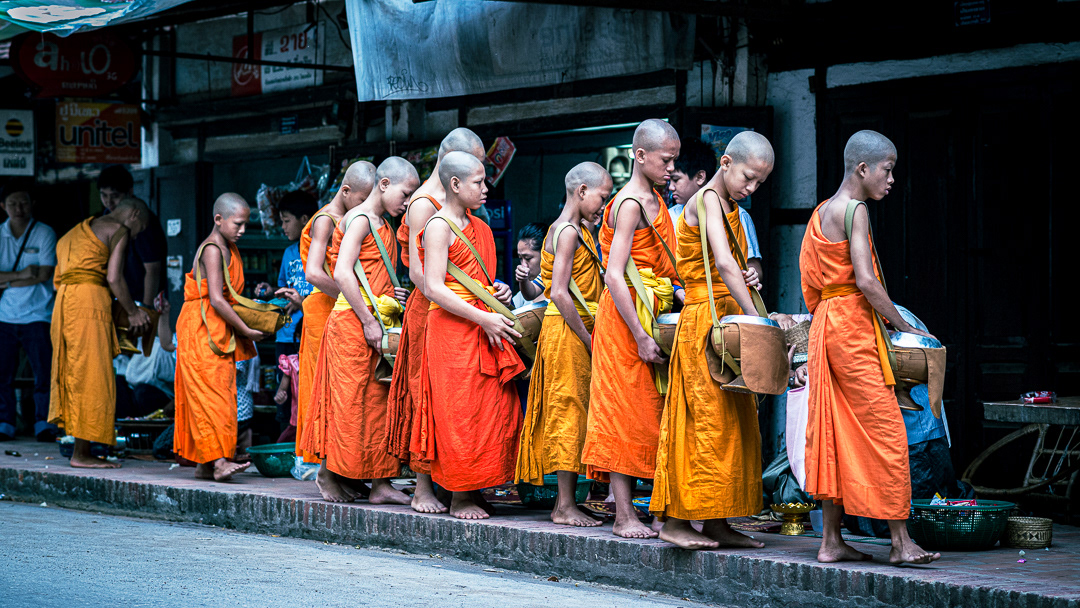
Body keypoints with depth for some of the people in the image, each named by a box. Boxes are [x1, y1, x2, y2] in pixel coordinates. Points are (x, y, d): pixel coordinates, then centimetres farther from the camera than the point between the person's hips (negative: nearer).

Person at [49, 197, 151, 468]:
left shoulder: (81, 229, 26)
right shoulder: (119, 230, 1)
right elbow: (114, 278, -11)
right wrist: (133, 312, 2)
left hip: (64, 302, 9)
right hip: (89, 301, -9)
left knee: (73, 375, 8)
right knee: (91, 378, -6)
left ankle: (81, 452, 8)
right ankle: (81, 453, -7)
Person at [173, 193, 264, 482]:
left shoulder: (230, 249, 16)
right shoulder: (213, 250, -14)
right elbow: (216, 300, -21)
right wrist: (247, 331, -16)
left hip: (221, 333, 9)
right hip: (202, 331, -9)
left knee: (220, 394, 7)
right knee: (211, 394, -14)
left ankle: (204, 463, 9)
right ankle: (219, 460, -21)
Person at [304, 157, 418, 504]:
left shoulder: (383, 225, 18)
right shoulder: (360, 220, -10)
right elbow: (343, 273, -20)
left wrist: (395, 297, 4)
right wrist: (368, 322, -20)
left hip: (380, 325, 9)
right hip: (353, 322, -9)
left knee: (381, 400, 5)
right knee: (350, 399, -3)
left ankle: (380, 483, 6)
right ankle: (329, 473, 9)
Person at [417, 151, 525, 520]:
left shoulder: (478, 227, 17)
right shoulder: (439, 226, -8)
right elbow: (434, 288, -16)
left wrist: (498, 291, 8)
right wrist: (484, 319, -18)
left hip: (486, 330, 8)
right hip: (453, 330, -8)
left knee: (496, 409, 5)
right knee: (461, 413, -5)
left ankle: (475, 490, 14)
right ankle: (459, 499, 3)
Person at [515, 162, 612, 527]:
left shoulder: (576, 231, 18)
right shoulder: (568, 232, -13)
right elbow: (559, 293, -20)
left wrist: (589, 337, 10)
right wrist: (589, 340, -18)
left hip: (577, 334, 10)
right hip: (566, 333, -10)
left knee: (572, 413, 10)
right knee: (570, 411, -8)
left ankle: (565, 503, 13)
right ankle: (565, 507, -6)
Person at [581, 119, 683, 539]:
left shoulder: (655, 201, 14)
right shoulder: (631, 204, -14)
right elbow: (614, 276, -21)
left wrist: (677, 294, 6)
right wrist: (641, 337, -23)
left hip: (653, 314, 9)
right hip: (626, 317, -9)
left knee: (643, 413, 9)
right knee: (624, 413, -5)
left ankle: (628, 509, 14)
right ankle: (624, 516, -2)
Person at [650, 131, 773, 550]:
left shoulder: (729, 208, 18)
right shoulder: (707, 201, -11)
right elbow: (723, 264, -24)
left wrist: (744, 279, 4)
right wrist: (755, 318, -28)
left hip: (727, 322, 9)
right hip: (704, 321, -9)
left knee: (734, 424, 7)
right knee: (706, 420, -8)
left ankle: (716, 522, 10)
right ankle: (675, 520, -4)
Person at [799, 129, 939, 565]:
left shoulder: (822, 211, 17)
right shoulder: (854, 210, -11)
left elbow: (812, 285, 19)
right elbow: (865, 280, -18)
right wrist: (903, 325, -10)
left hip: (824, 325, 9)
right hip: (852, 324, -9)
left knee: (835, 431, 8)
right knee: (884, 430, -7)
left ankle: (831, 541, 9)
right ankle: (900, 541, -6)